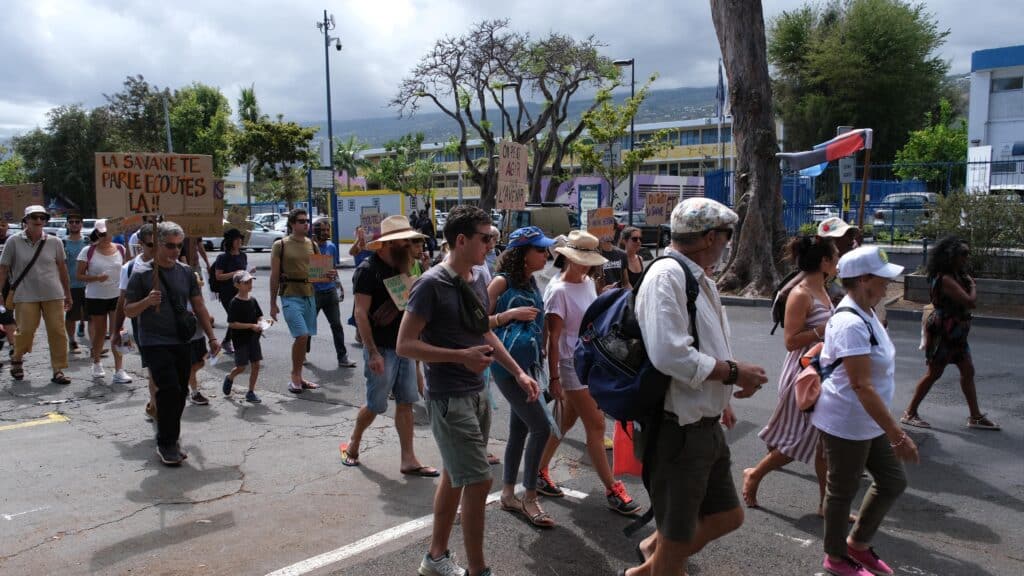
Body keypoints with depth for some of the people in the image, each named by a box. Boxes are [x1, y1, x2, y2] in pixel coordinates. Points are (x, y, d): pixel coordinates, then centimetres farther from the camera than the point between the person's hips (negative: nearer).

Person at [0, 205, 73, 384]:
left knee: (57, 332, -1)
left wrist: (68, 294, 14)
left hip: (53, 295, 2)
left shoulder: (55, 242, 4)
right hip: (25, 296, -1)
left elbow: (62, 269, 11)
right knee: (26, 331, -2)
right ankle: (17, 359, 30)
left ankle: (58, 371, 7)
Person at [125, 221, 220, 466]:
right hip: (154, 343, -5)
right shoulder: (142, 274, -4)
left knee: (180, 392, 6)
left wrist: (211, 337, 8)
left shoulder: (186, 272, 9)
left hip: (182, 342, 5)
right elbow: (128, 311, -2)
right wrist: (147, 301, -23)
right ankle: (166, 444, -3)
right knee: (170, 389, -17)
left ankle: (170, 441, 22)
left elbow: (199, 307, 13)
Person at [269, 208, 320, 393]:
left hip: (309, 296, 5)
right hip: (290, 296, -5)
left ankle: (298, 378, 19)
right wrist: (273, 303, -3)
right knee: (302, 336, -14)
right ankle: (295, 377, 2)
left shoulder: (312, 245, 11)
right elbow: (274, 276, -1)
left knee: (304, 338, 8)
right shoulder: (280, 245, -2)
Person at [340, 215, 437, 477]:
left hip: (404, 346, 7)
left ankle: (408, 460, 11)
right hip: (382, 349, -7)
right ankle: (352, 444, 28)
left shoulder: (401, 267, 11)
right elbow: (361, 313, -17)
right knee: (376, 405, 3)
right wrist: (372, 353, -21)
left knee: (405, 403, 6)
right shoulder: (368, 269, -12)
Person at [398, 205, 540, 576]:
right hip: (449, 399, -8)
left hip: (477, 394, 8)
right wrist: (461, 356, -24)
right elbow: (405, 344, -18)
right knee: (478, 481, -5)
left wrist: (518, 373, 12)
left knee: (455, 476, 17)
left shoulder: (477, 281, 7)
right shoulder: (432, 284, -17)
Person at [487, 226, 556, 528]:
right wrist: (511, 314, -18)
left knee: (520, 429, 14)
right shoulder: (502, 282, -11)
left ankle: (508, 494, 27)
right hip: (507, 365, -8)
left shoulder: (531, 282, 10)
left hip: (528, 363, 8)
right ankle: (530, 498, 5)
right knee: (541, 427, -9)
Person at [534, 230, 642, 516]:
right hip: (573, 366, -8)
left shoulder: (588, 282, 7)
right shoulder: (558, 291, -16)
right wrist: (554, 378, -17)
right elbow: (553, 339, -17)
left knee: (565, 422, 15)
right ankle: (612, 490, 7)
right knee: (596, 426, -3)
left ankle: (539, 472, 30)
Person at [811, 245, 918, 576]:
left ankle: (858, 543, 35)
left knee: (892, 481, 17)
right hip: (846, 424, -10)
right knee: (843, 491, 8)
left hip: (869, 422, 10)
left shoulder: (864, 314, 6)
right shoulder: (851, 324, -27)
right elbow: (862, 386, -29)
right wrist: (898, 435, -28)